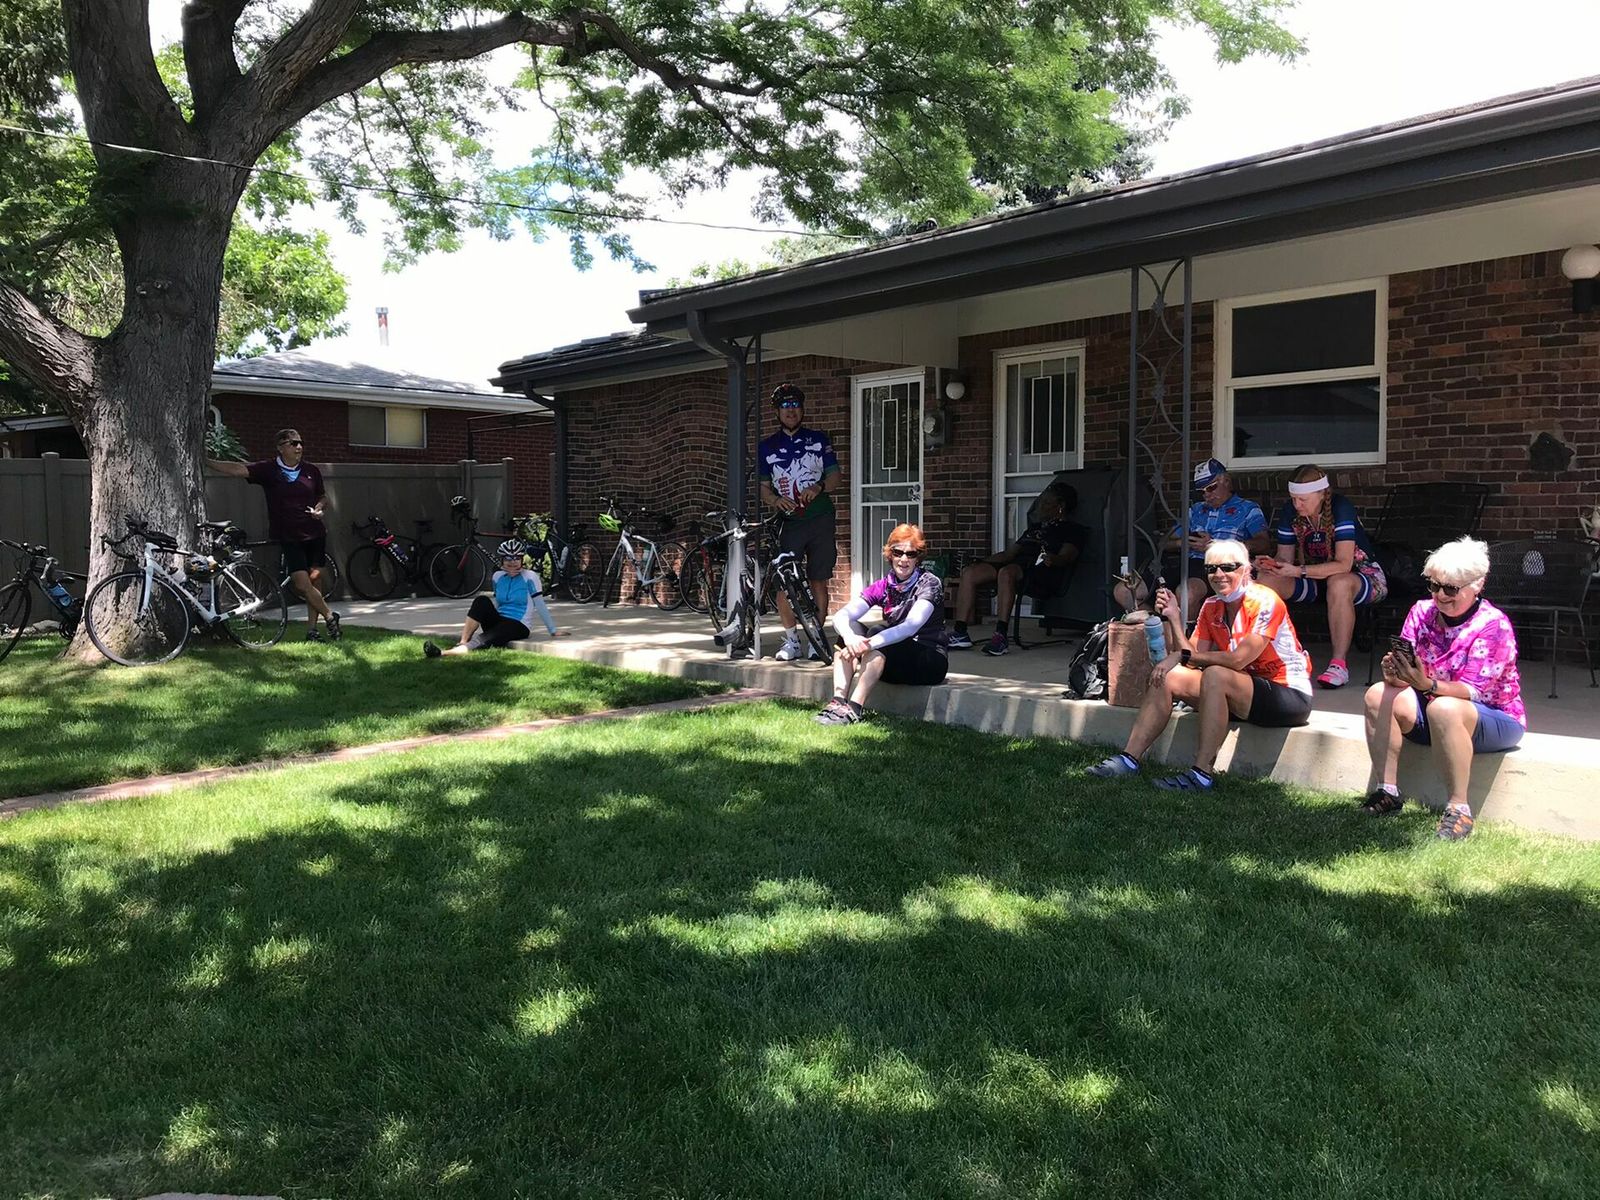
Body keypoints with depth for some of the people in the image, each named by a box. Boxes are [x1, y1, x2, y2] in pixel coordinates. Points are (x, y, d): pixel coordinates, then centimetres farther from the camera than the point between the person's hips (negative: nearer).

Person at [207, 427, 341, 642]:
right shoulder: (268, 470, -4)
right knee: (302, 584, -12)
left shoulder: (311, 470, 5)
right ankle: (329, 616, 8)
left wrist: (319, 509, -4)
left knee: (315, 579, 2)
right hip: (286, 538, -2)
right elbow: (238, 469, -15)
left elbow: (323, 497, 17)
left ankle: (312, 628, 13)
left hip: (314, 535, 3)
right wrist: (204, 461, -24)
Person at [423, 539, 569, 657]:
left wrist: (553, 631, -4)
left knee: (482, 641, -32)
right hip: (498, 621, 6)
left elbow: (540, 605, -6)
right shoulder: (498, 576, 10)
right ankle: (462, 643, -32)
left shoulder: (529, 577, -7)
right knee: (482, 600, -24)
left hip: (519, 626, -5)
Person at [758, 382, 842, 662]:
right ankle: (791, 640, 4)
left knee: (818, 582, 1)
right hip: (788, 521, 0)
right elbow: (763, 487, 11)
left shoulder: (819, 440, 9)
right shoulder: (768, 446, 11)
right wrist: (776, 500, -12)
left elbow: (835, 477, 7)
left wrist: (819, 487, -15)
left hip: (820, 520, 0)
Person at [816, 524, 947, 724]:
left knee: (877, 647, -31)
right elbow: (841, 615, -12)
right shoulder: (883, 587, 2)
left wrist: (869, 643, -39)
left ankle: (853, 709, -35)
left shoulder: (929, 583, -11)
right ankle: (838, 701, -27)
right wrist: (850, 637, -35)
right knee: (851, 628, -15)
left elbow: (911, 627, -28)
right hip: (891, 663, 5)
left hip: (930, 661, -5)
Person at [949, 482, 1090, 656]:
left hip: (1042, 572, -7)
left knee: (1007, 573, -39)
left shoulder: (1073, 530, 11)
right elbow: (1009, 553, 32)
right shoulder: (1035, 527, 35)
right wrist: (979, 562, 21)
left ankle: (1001, 635, -43)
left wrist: (1052, 560, -32)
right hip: (1015, 565, 8)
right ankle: (960, 633, -22)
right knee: (969, 572, -15)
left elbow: (1066, 557, -8)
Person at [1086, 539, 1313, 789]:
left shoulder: (1264, 601, -15)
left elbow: (1238, 659, -24)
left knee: (1214, 675, -33)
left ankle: (1202, 773, -32)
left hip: (1290, 695, -7)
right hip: (1245, 691, 7)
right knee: (1166, 677, -7)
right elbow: (1192, 658, -1)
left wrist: (1183, 656, -20)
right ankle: (1129, 758, -8)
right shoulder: (1211, 607, 6)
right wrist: (1172, 618, -10)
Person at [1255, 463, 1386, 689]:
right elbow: (1285, 558, -2)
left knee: (1338, 583, -41)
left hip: (1361, 574, -5)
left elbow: (1343, 565, -30)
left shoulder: (1340, 509, -23)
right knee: (1266, 580, -19)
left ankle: (1339, 664, -35)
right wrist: (1269, 564, -26)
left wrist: (1298, 571, -40)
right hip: (1314, 577, 5)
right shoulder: (1290, 512, -6)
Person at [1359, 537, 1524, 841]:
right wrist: (1395, 674, -31)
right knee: (1379, 694, -17)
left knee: (1443, 708, -36)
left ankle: (1458, 809, -29)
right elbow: (1404, 675, -6)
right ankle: (1387, 791, -15)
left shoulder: (1493, 625, -17)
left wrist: (1427, 685, -44)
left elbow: (1472, 692, -26)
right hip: (1431, 712, 6)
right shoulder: (1422, 612, -2)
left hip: (1494, 719, -6)